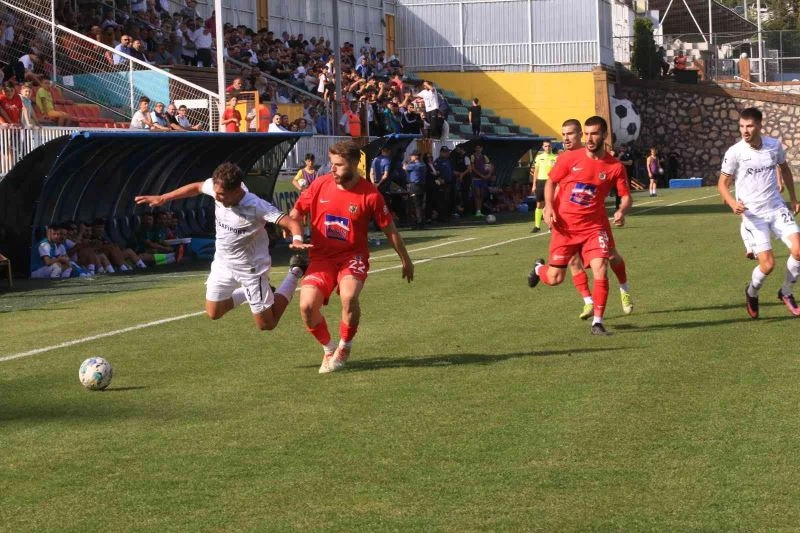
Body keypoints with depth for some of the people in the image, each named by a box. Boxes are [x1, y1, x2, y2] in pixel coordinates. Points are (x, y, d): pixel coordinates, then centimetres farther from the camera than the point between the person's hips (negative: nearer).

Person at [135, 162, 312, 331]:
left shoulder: (257, 207, -34)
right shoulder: (217, 187, -18)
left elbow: (291, 222, -39)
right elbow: (197, 187, 5)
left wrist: (297, 240, -61)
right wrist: (162, 199, 9)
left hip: (250, 266, -6)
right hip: (223, 262, 6)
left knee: (266, 324, 4)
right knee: (213, 313, 16)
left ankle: (295, 273, 21)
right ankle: (262, 291, 34)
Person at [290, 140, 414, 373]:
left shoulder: (370, 195, -10)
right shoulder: (320, 185, -3)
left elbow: (390, 229, 3)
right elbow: (296, 212, 13)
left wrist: (405, 260, 12)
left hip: (353, 257, -2)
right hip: (322, 257, 3)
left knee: (349, 297, -32)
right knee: (307, 305, -18)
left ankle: (344, 349, -4)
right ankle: (328, 349, 11)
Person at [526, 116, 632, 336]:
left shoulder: (615, 167, -4)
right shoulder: (570, 158, -5)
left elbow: (626, 196, 2)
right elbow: (551, 182, 6)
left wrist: (622, 211, -19)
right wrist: (549, 207, -9)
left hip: (594, 227, 0)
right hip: (565, 226, 0)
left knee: (600, 270, -17)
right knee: (554, 278, 3)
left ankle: (597, 322, -5)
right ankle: (539, 268, 41)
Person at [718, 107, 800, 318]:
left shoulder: (774, 145, -1)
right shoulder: (735, 152, -12)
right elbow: (722, 184, -3)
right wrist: (733, 203, -22)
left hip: (777, 208, 3)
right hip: (753, 214, -3)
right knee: (767, 264, -12)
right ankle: (752, 293, 22)